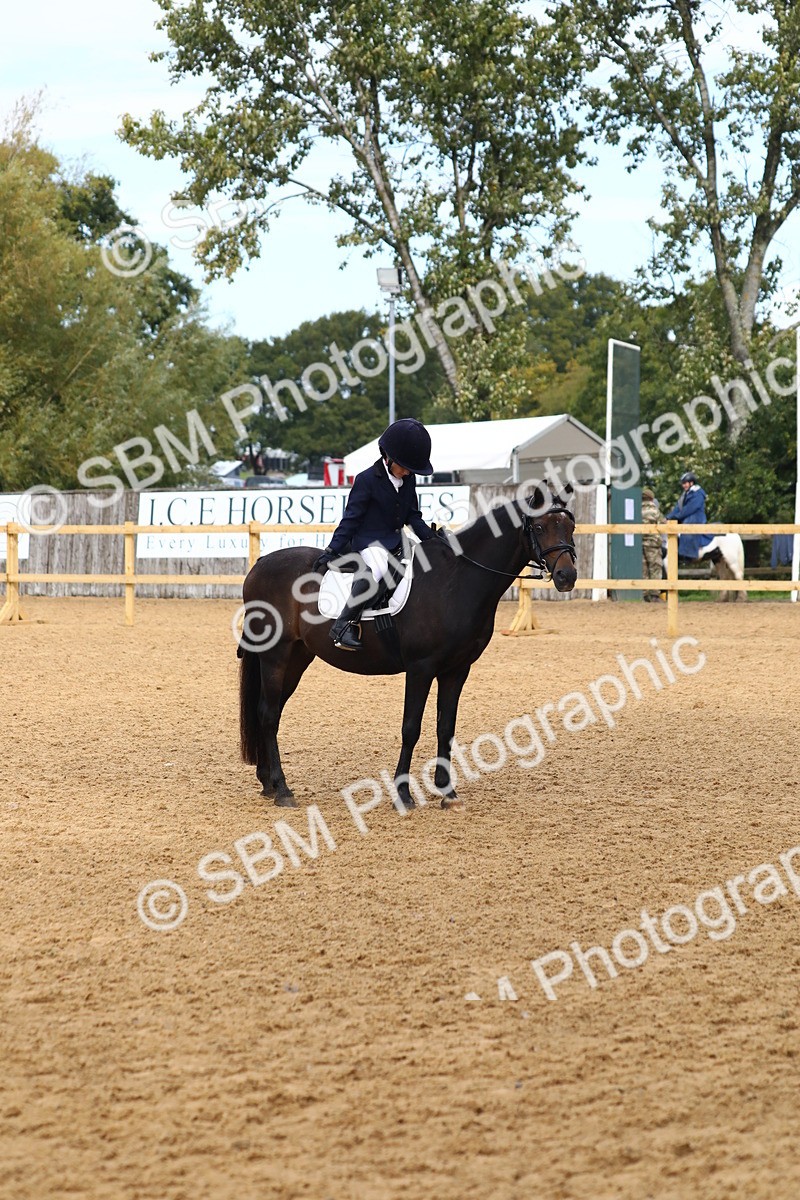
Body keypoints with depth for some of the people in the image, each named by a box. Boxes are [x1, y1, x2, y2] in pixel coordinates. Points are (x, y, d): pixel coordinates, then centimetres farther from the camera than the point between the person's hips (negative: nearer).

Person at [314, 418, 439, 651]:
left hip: (396, 542, 8)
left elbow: (413, 516, 16)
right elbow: (351, 519, -8)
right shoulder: (367, 479, -10)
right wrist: (331, 551, -12)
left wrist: (432, 539, 1)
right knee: (377, 569, -38)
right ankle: (344, 625, -39)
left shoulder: (408, 480, 9)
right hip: (369, 542, -8)